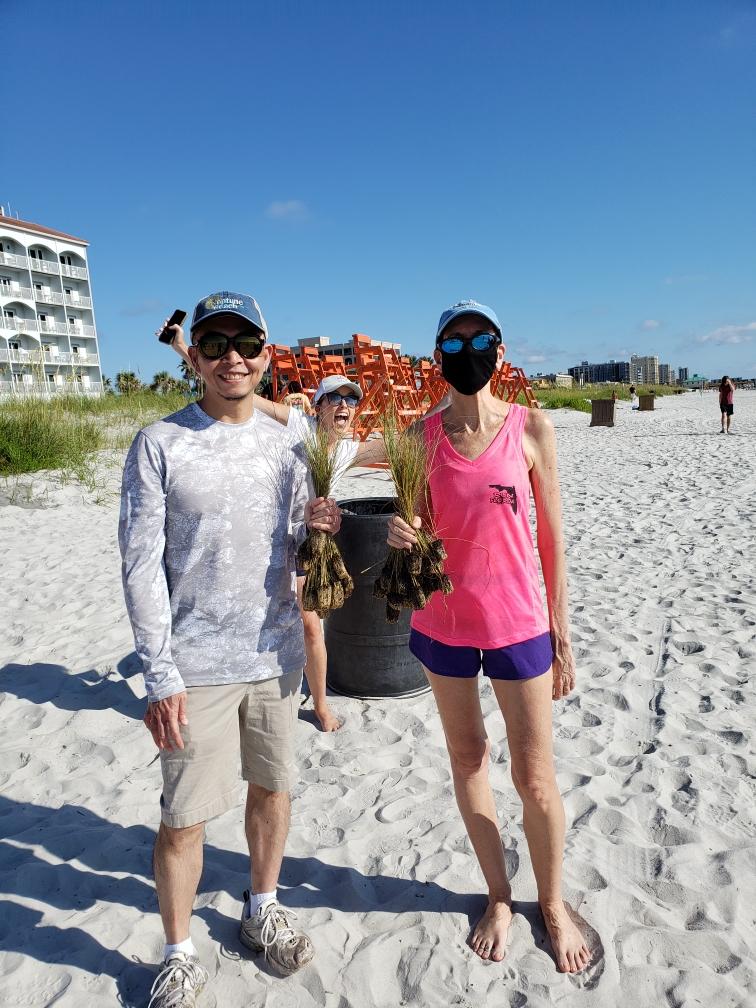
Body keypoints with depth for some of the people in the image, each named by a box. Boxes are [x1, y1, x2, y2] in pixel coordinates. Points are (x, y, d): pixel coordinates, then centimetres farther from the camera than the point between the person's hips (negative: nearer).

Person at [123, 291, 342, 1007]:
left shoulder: (284, 445, 4)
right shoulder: (160, 445, -8)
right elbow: (142, 564, -10)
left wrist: (313, 528, -12)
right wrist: (160, 675, -14)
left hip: (275, 654, 4)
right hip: (197, 665, -4)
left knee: (271, 787, 18)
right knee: (183, 817, 5)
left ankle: (262, 911, 43)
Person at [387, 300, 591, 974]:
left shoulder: (530, 427, -7)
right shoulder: (423, 436, -2)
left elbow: (552, 538, -3)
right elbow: (419, 528, 5)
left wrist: (561, 638, -1)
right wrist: (402, 536, -20)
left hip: (517, 624, -2)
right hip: (442, 622, 2)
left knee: (535, 778, 10)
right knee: (466, 761, 17)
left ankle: (553, 903, 38)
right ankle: (500, 896, 41)